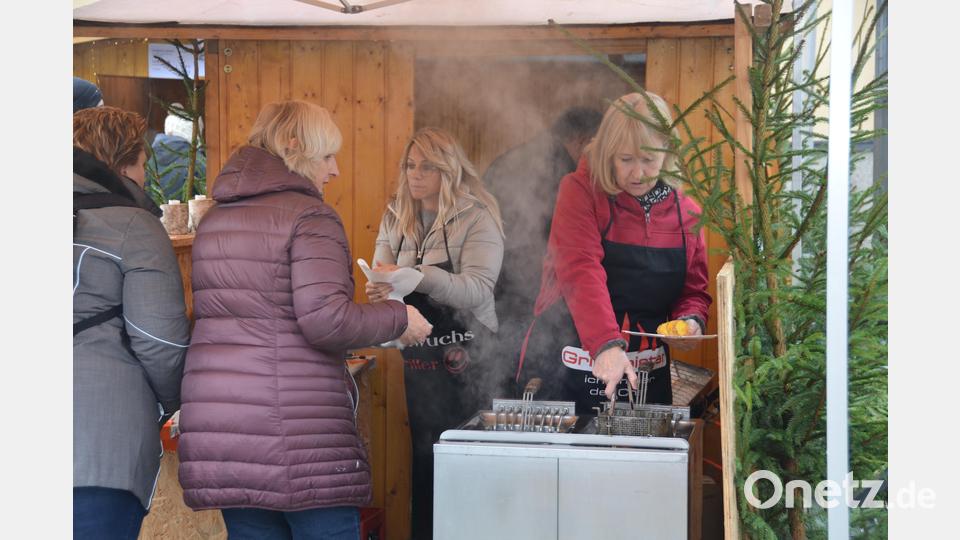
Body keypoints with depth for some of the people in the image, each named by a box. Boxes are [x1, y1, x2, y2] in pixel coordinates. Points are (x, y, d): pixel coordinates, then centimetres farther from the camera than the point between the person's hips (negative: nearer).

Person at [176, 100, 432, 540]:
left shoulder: (214, 221, 17)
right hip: (297, 424, -7)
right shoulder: (310, 216, -8)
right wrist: (400, 318, -2)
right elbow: (326, 320, -18)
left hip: (216, 426, 8)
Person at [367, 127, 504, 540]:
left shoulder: (477, 216, -7)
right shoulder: (396, 218, 10)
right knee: (422, 458, 9)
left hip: (465, 359, -5)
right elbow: (385, 281, 8)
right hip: (418, 357, 5)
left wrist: (418, 276, -33)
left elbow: (478, 289, -19)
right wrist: (379, 290, -17)